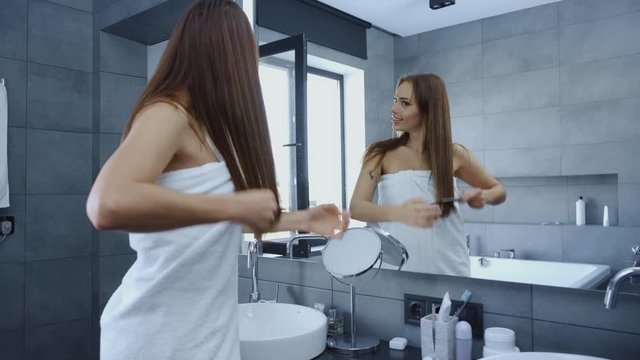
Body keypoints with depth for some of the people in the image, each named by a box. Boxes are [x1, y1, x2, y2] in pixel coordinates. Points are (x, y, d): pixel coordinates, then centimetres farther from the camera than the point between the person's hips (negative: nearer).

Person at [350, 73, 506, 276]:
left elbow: (498, 191, 15)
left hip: (449, 269, 2)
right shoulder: (380, 154, -3)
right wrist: (399, 213, -33)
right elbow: (356, 207, -14)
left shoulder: (453, 154, 2)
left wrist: (483, 197, -9)